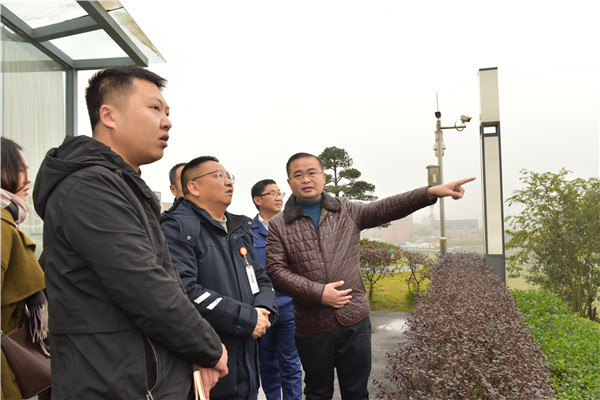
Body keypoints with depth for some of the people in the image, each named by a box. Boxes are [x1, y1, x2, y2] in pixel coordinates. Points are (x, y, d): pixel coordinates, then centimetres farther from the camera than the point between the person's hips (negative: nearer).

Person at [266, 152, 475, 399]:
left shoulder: (346, 211, 7)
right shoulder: (278, 226, -1)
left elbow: (386, 208, -3)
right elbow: (276, 271, -9)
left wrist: (431, 192, -14)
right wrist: (319, 293, -17)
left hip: (355, 321, 2)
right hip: (313, 327, -1)